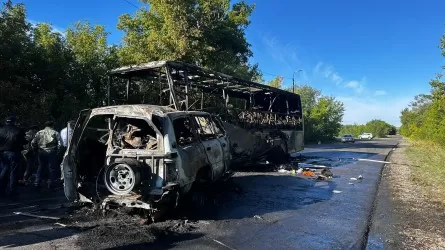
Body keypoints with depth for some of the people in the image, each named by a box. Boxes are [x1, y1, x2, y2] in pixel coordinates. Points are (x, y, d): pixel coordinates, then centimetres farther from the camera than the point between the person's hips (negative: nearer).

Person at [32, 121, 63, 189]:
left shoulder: (39, 132, 6)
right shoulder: (55, 133, -2)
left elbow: (33, 143, 2)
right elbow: (60, 144, -11)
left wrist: (37, 149, 15)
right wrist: (57, 152, 0)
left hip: (41, 152, 3)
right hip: (51, 153, -3)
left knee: (41, 167, 17)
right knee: (52, 168, 7)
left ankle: (37, 183, 22)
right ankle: (51, 184, 12)